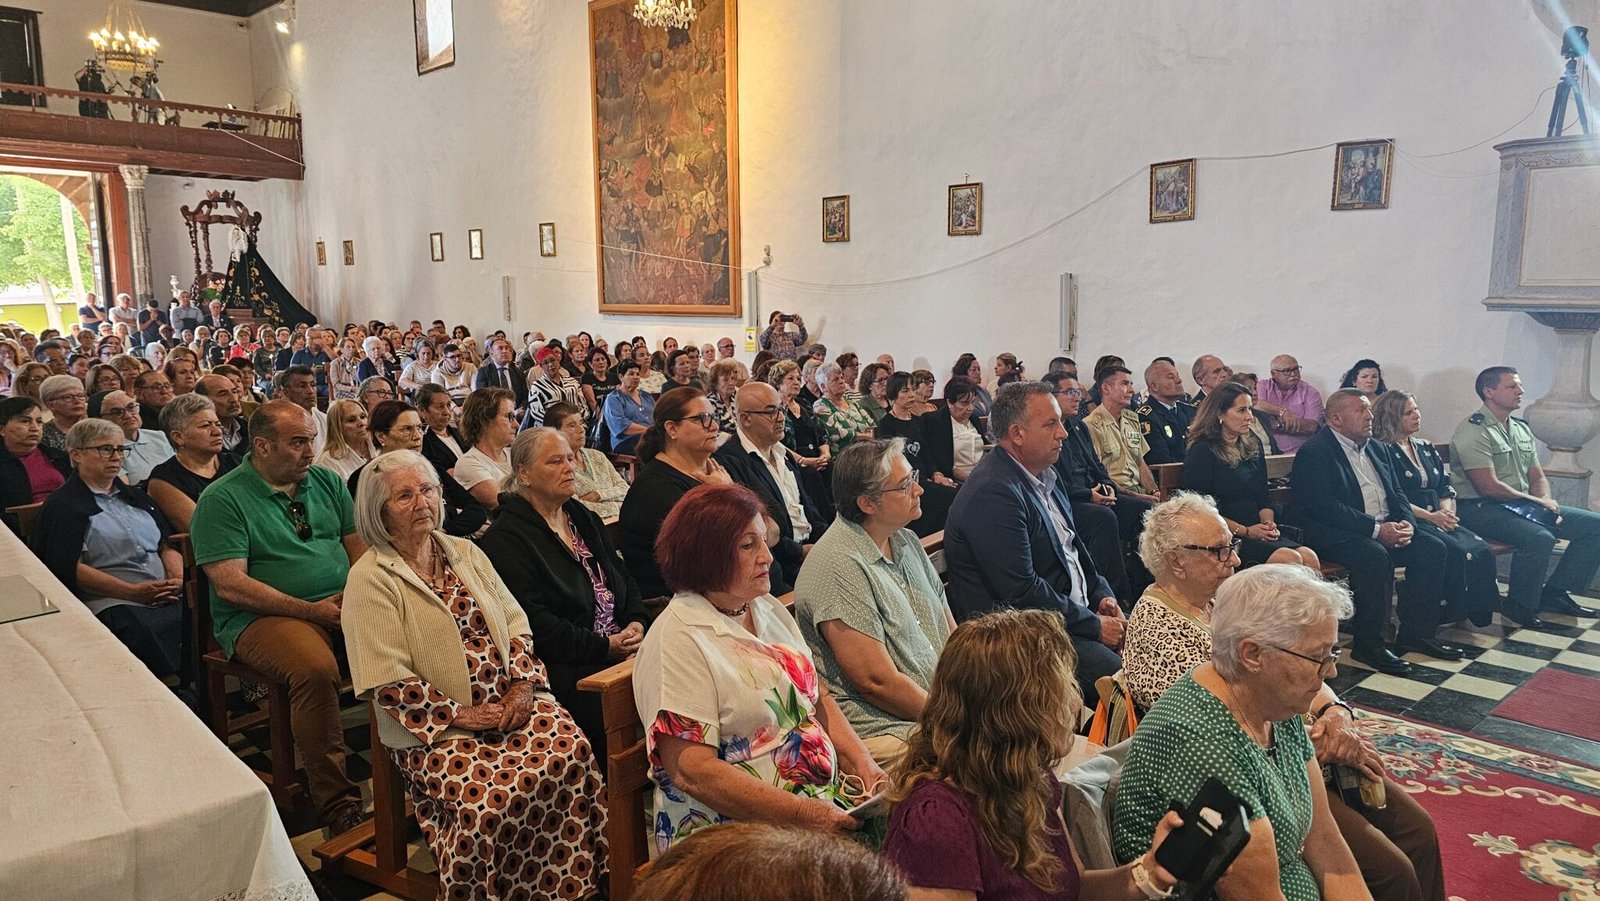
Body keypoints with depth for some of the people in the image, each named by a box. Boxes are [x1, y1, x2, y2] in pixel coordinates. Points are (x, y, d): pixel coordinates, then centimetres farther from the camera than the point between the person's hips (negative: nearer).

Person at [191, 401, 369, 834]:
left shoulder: (327, 482, 15)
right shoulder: (222, 500, -2)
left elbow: (359, 546, 16)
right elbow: (230, 585, -10)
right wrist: (311, 610, -17)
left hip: (342, 604, 5)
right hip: (262, 616, -5)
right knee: (315, 667, -36)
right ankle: (335, 799, -24)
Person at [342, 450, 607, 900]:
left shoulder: (465, 553, 14)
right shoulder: (370, 579, -4)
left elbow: (515, 623, 13)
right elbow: (388, 680, -10)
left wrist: (523, 685, -3)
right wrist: (459, 715, -15)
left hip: (509, 701, 5)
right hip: (437, 728, -4)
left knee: (571, 752, -20)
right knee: (489, 796, -29)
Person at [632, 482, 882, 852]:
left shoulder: (769, 609, 13)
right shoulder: (678, 641, -14)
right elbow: (692, 772, -20)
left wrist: (864, 765, 1)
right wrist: (803, 814, -22)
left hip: (826, 800, 8)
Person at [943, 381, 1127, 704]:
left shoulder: (1043, 475, 11)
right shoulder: (992, 494, -21)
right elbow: (1021, 592, -23)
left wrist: (1100, 593, 6)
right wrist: (1094, 626, -15)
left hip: (1073, 611, 10)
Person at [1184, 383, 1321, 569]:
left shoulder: (1253, 445, 18)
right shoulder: (1202, 452, -4)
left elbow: (1264, 497, 21)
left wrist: (1268, 523, -1)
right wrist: (1245, 531, -11)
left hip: (1257, 534, 7)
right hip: (1223, 538, -6)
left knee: (1309, 557, -22)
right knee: (1289, 558, -29)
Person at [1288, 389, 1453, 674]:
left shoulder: (1376, 449, 18)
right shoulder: (1314, 452, -10)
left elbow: (1397, 493, 18)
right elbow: (1324, 507, -20)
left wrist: (1406, 522, -4)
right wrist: (1376, 529, -23)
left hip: (1385, 529, 9)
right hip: (1334, 535, -9)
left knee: (1433, 548, -7)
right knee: (1374, 555, -33)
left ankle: (1416, 633, 3)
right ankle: (1367, 643, -20)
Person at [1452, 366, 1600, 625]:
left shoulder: (1522, 430, 17)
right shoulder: (1473, 431, -12)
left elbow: (1538, 478, 18)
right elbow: (1489, 487, -19)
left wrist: (1547, 501, -3)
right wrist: (1536, 501, -10)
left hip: (1523, 505, 10)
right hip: (1482, 508, -9)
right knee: (1540, 537, -33)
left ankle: (1555, 593, 7)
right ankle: (1519, 605, -13)